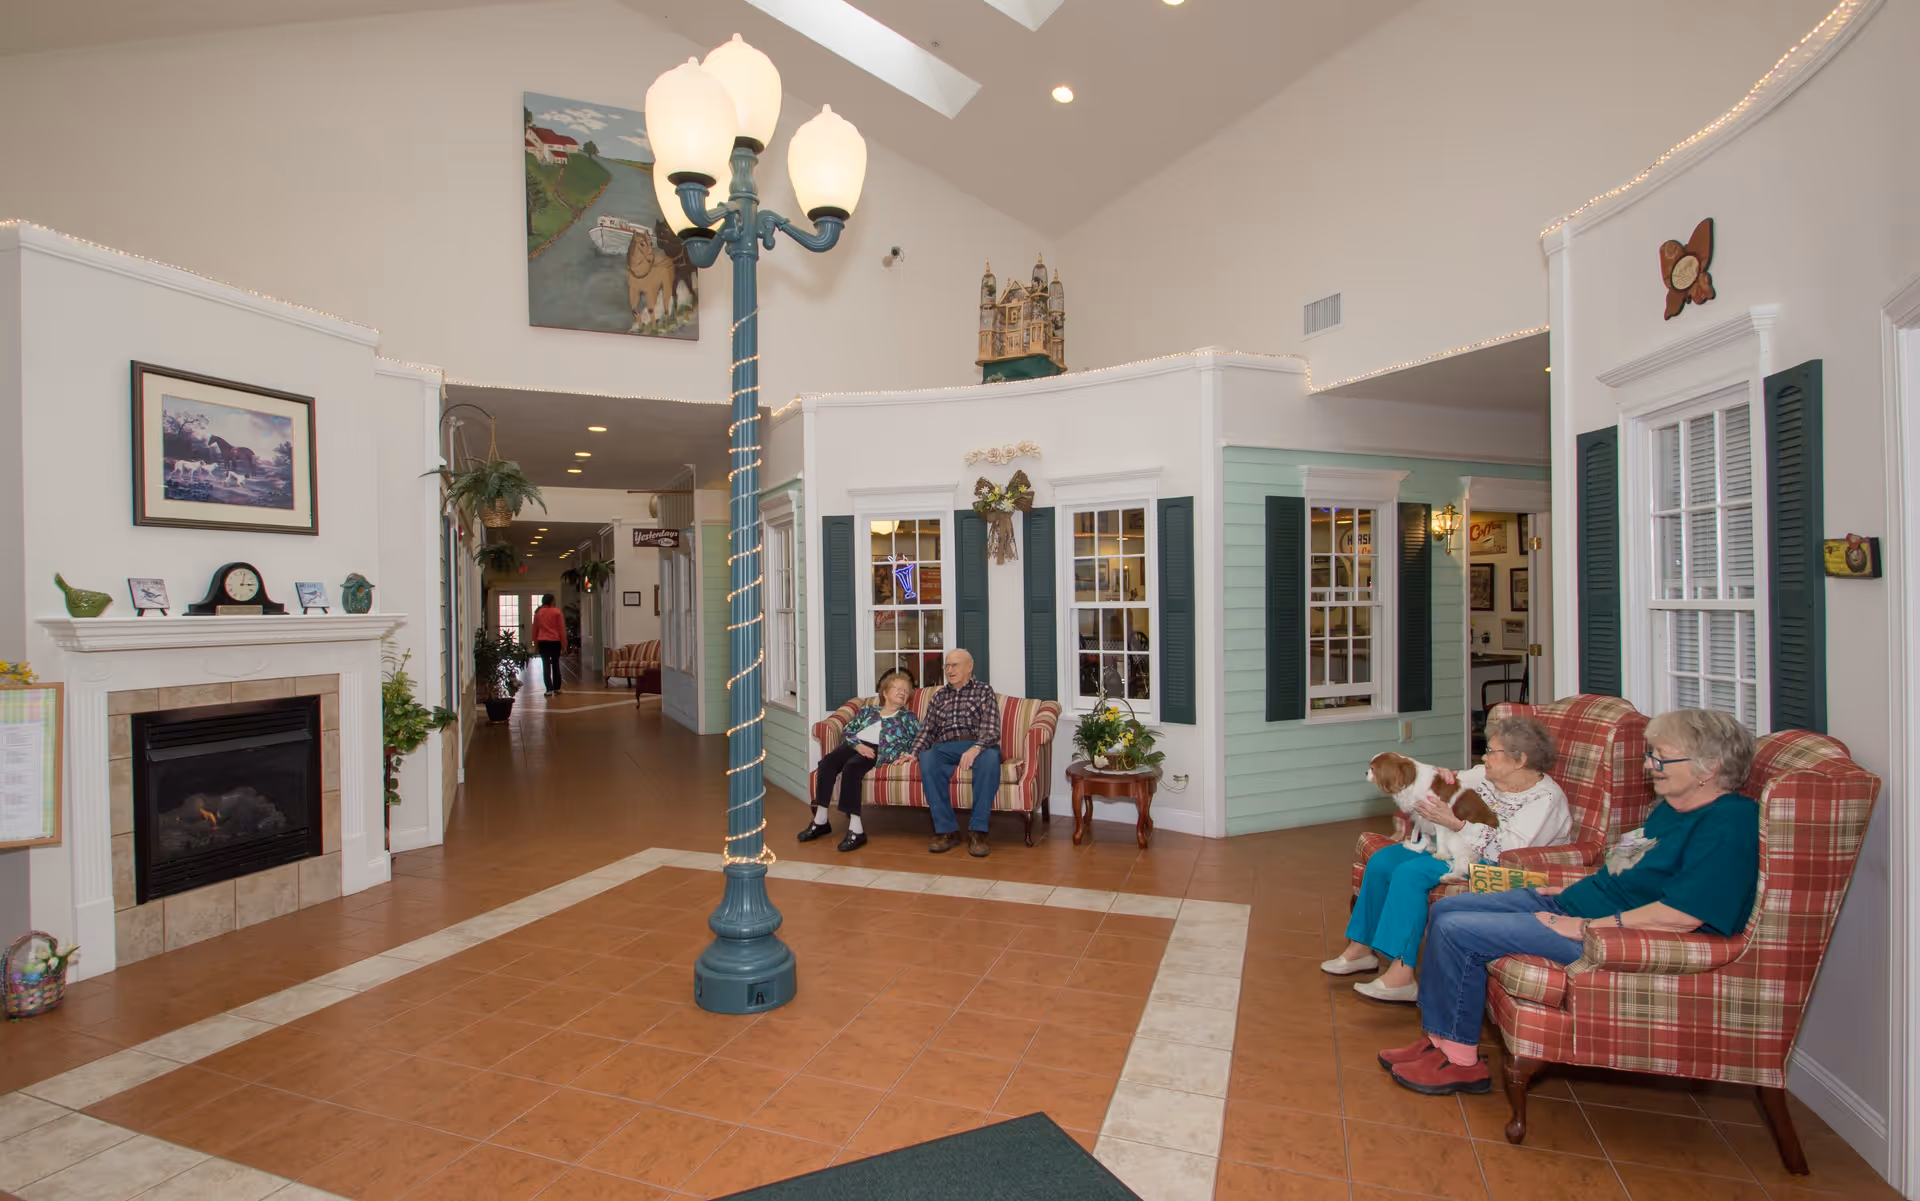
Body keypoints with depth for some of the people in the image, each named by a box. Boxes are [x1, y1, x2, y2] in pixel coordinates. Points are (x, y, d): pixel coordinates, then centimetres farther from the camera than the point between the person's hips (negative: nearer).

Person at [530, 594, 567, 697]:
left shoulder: (538, 612, 5)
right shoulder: (557, 612, -4)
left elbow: (535, 629, 10)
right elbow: (562, 629, -4)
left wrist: (535, 644, 18)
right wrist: (564, 645, 1)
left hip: (542, 642, 1)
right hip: (555, 642, -1)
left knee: (546, 665, 2)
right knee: (555, 665, 13)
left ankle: (549, 689, -4)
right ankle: (556, 687, 17)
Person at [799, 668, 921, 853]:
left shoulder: (908, 716, 21)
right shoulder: (868, 709, 28)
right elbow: (849, 729, 16)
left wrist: (907, 754, -13)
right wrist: (858, 745, -4)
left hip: (879, 750, -4)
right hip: (856, 745, 4)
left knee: (851, 767, -35)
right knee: (828, 760, -27)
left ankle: (856, 829, -39)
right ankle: (821, 820, -20)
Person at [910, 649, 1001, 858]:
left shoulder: (984, 690, 9)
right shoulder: (939, 696, 23)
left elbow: (992, 730, -3)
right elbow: (927, 730, 20)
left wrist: (975, 749, -24)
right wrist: (914, 753, 0)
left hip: (978, 746, -3)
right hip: (946, 748, 3)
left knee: (990, 758, -38)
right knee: (927, 759, -32)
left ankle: (977, 831, -32)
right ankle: (947, 830, -28)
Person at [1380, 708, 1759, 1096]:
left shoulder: (1730, 822, -18)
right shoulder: (1672, 806, 12)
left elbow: (1682, 915, -26)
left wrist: (1585, 927, -22)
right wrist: (1576, 889, 12)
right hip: (1570, 905, 10)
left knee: (1457, 931, -19)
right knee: (1446, 909, 4)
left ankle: (1461, 1061, -1)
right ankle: (1439, 1037, 9)